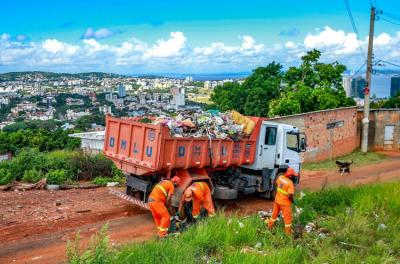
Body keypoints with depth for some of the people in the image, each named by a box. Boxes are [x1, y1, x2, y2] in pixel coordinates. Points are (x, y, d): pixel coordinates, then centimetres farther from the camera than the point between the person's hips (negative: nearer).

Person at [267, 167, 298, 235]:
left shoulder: (280, 177, -6)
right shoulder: (290, 183, -27)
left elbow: (276, 183, 14)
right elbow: (290, 195, -30)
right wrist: (293, 200, -10)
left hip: (277, 200, 7)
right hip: (285, 202, -7)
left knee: (275, 214, 25)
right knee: (288, 218, 9)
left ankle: (270, 227, 41)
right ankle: (288, 233, 19)